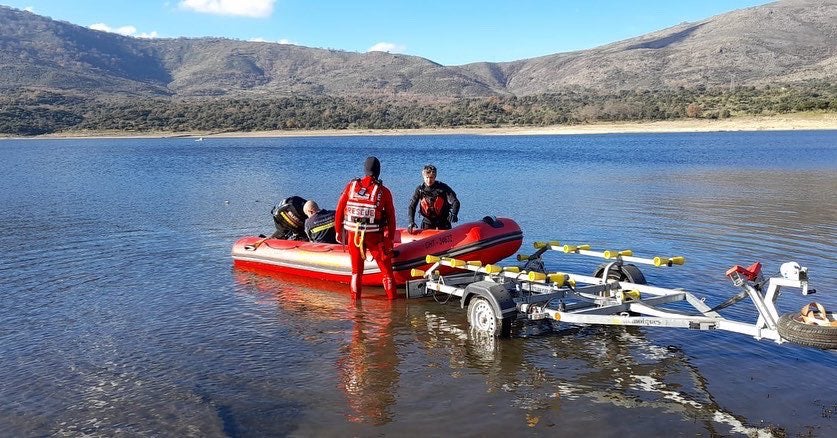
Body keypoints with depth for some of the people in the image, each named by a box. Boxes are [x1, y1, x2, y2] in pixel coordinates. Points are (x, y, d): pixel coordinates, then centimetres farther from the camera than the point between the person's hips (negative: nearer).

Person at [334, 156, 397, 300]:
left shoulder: (351, 186, -1)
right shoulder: (384, 191, -6)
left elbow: (339, 210, 2)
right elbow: (391, 218, -3)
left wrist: (338, 231, 12)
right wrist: (390, 239, 6)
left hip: (353, 234, 2)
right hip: (375, 236, -2)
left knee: (356, 267, 16)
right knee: (386, 267, 11)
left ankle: (355, 297, 21)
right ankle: (392, 296, 15)